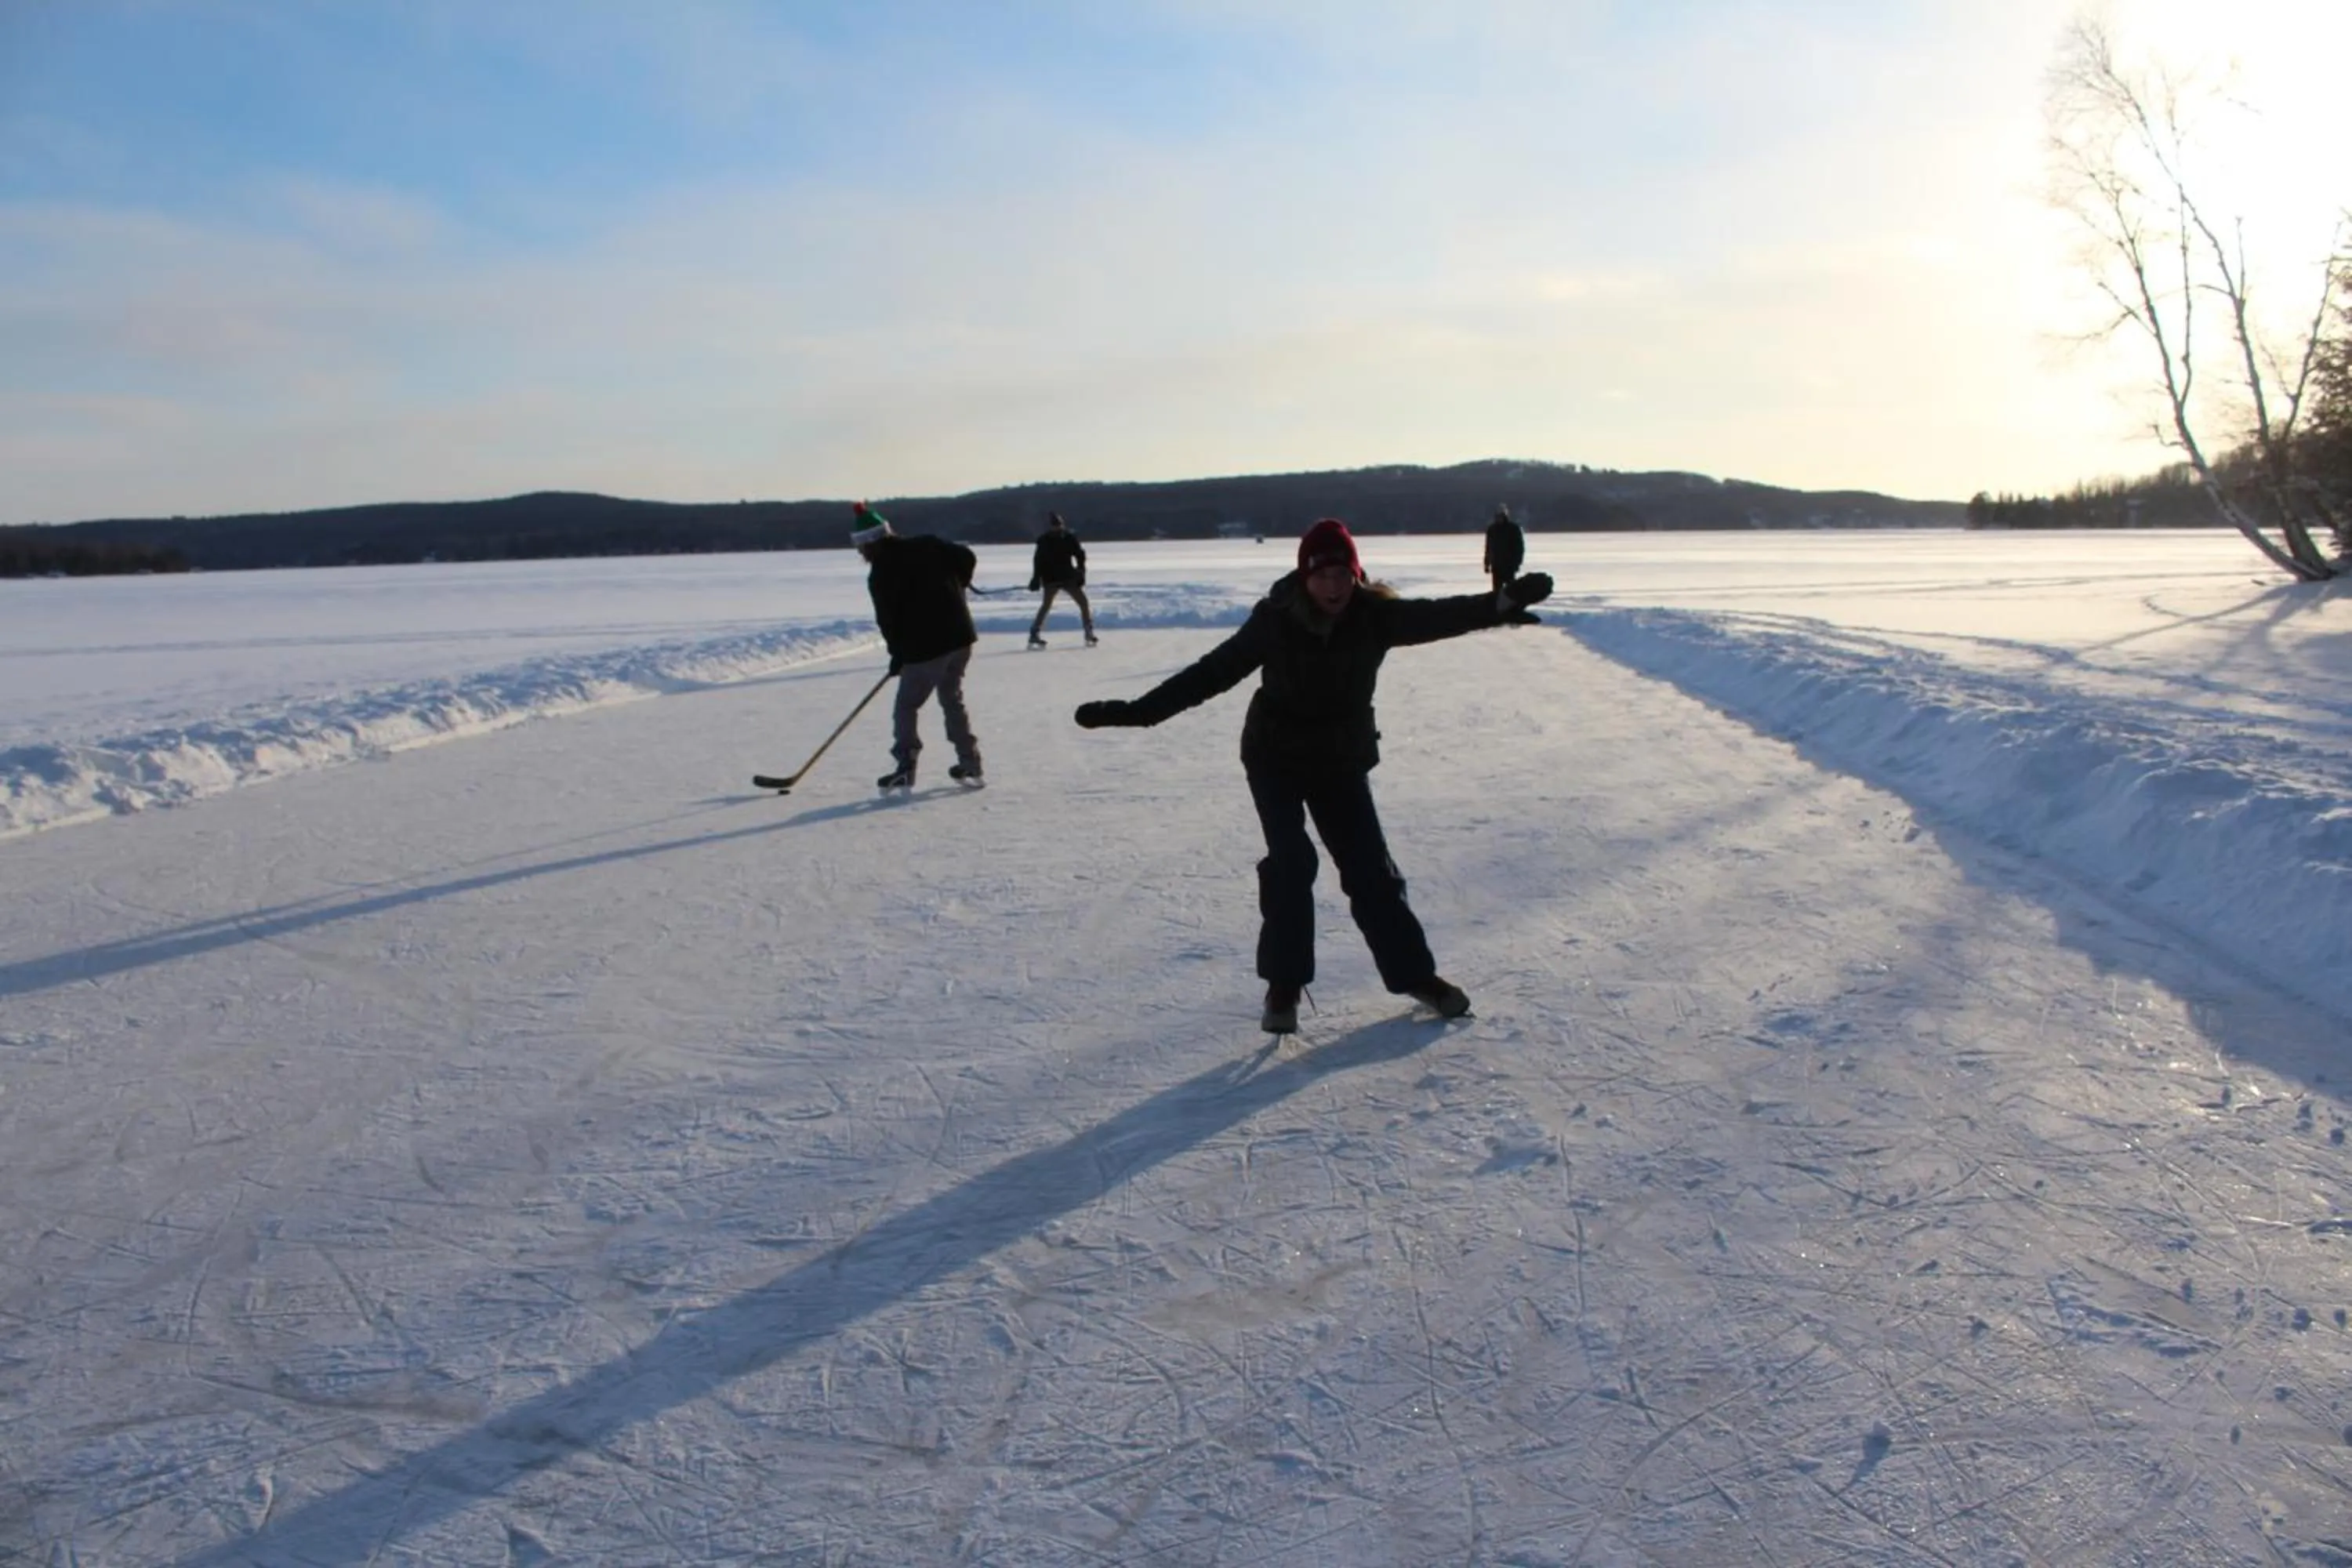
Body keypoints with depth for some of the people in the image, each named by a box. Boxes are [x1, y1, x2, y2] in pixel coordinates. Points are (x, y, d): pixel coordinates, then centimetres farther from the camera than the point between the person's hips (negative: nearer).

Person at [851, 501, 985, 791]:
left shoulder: (880, 575, -8)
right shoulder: (925, 545, 4)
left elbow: (888, 620, -3)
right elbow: (966, 557, 3)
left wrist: (898, 655, 12)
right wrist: (954, 588, 19)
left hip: (925, 647, -6)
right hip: (961, 636, 6)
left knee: (906, 706, 7)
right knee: (953, 699, 20)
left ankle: (906, 767, -2)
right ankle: (970, 764, 21)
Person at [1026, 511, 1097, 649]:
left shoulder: (1070, 538, 1)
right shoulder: (1044, 541, -4)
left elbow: (1080, 555, 6)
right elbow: (1038, 560, -2)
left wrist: (1080, 573, -3)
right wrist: (1036, 579, -7)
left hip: (1069, 577, 3)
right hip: (1051, 578, -3)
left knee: (1084, 602, -1)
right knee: (1047, 605, -11)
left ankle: (1089, 633, 7)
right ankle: (1035, 635, -8)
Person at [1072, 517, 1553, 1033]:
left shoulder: (1374, 614, -18)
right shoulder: (1275, 621, -22)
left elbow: (1438, 616, -32)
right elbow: (1211, 672, -20)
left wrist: (1504, 601, -50)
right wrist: (1135, 710, -25)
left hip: (1343, 761, 2)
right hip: (1276, 758, -2)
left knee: (1370, 868, 6)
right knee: (1290, 865, -15)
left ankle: (1414, 973, 22)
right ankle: (1284, 985, 1)